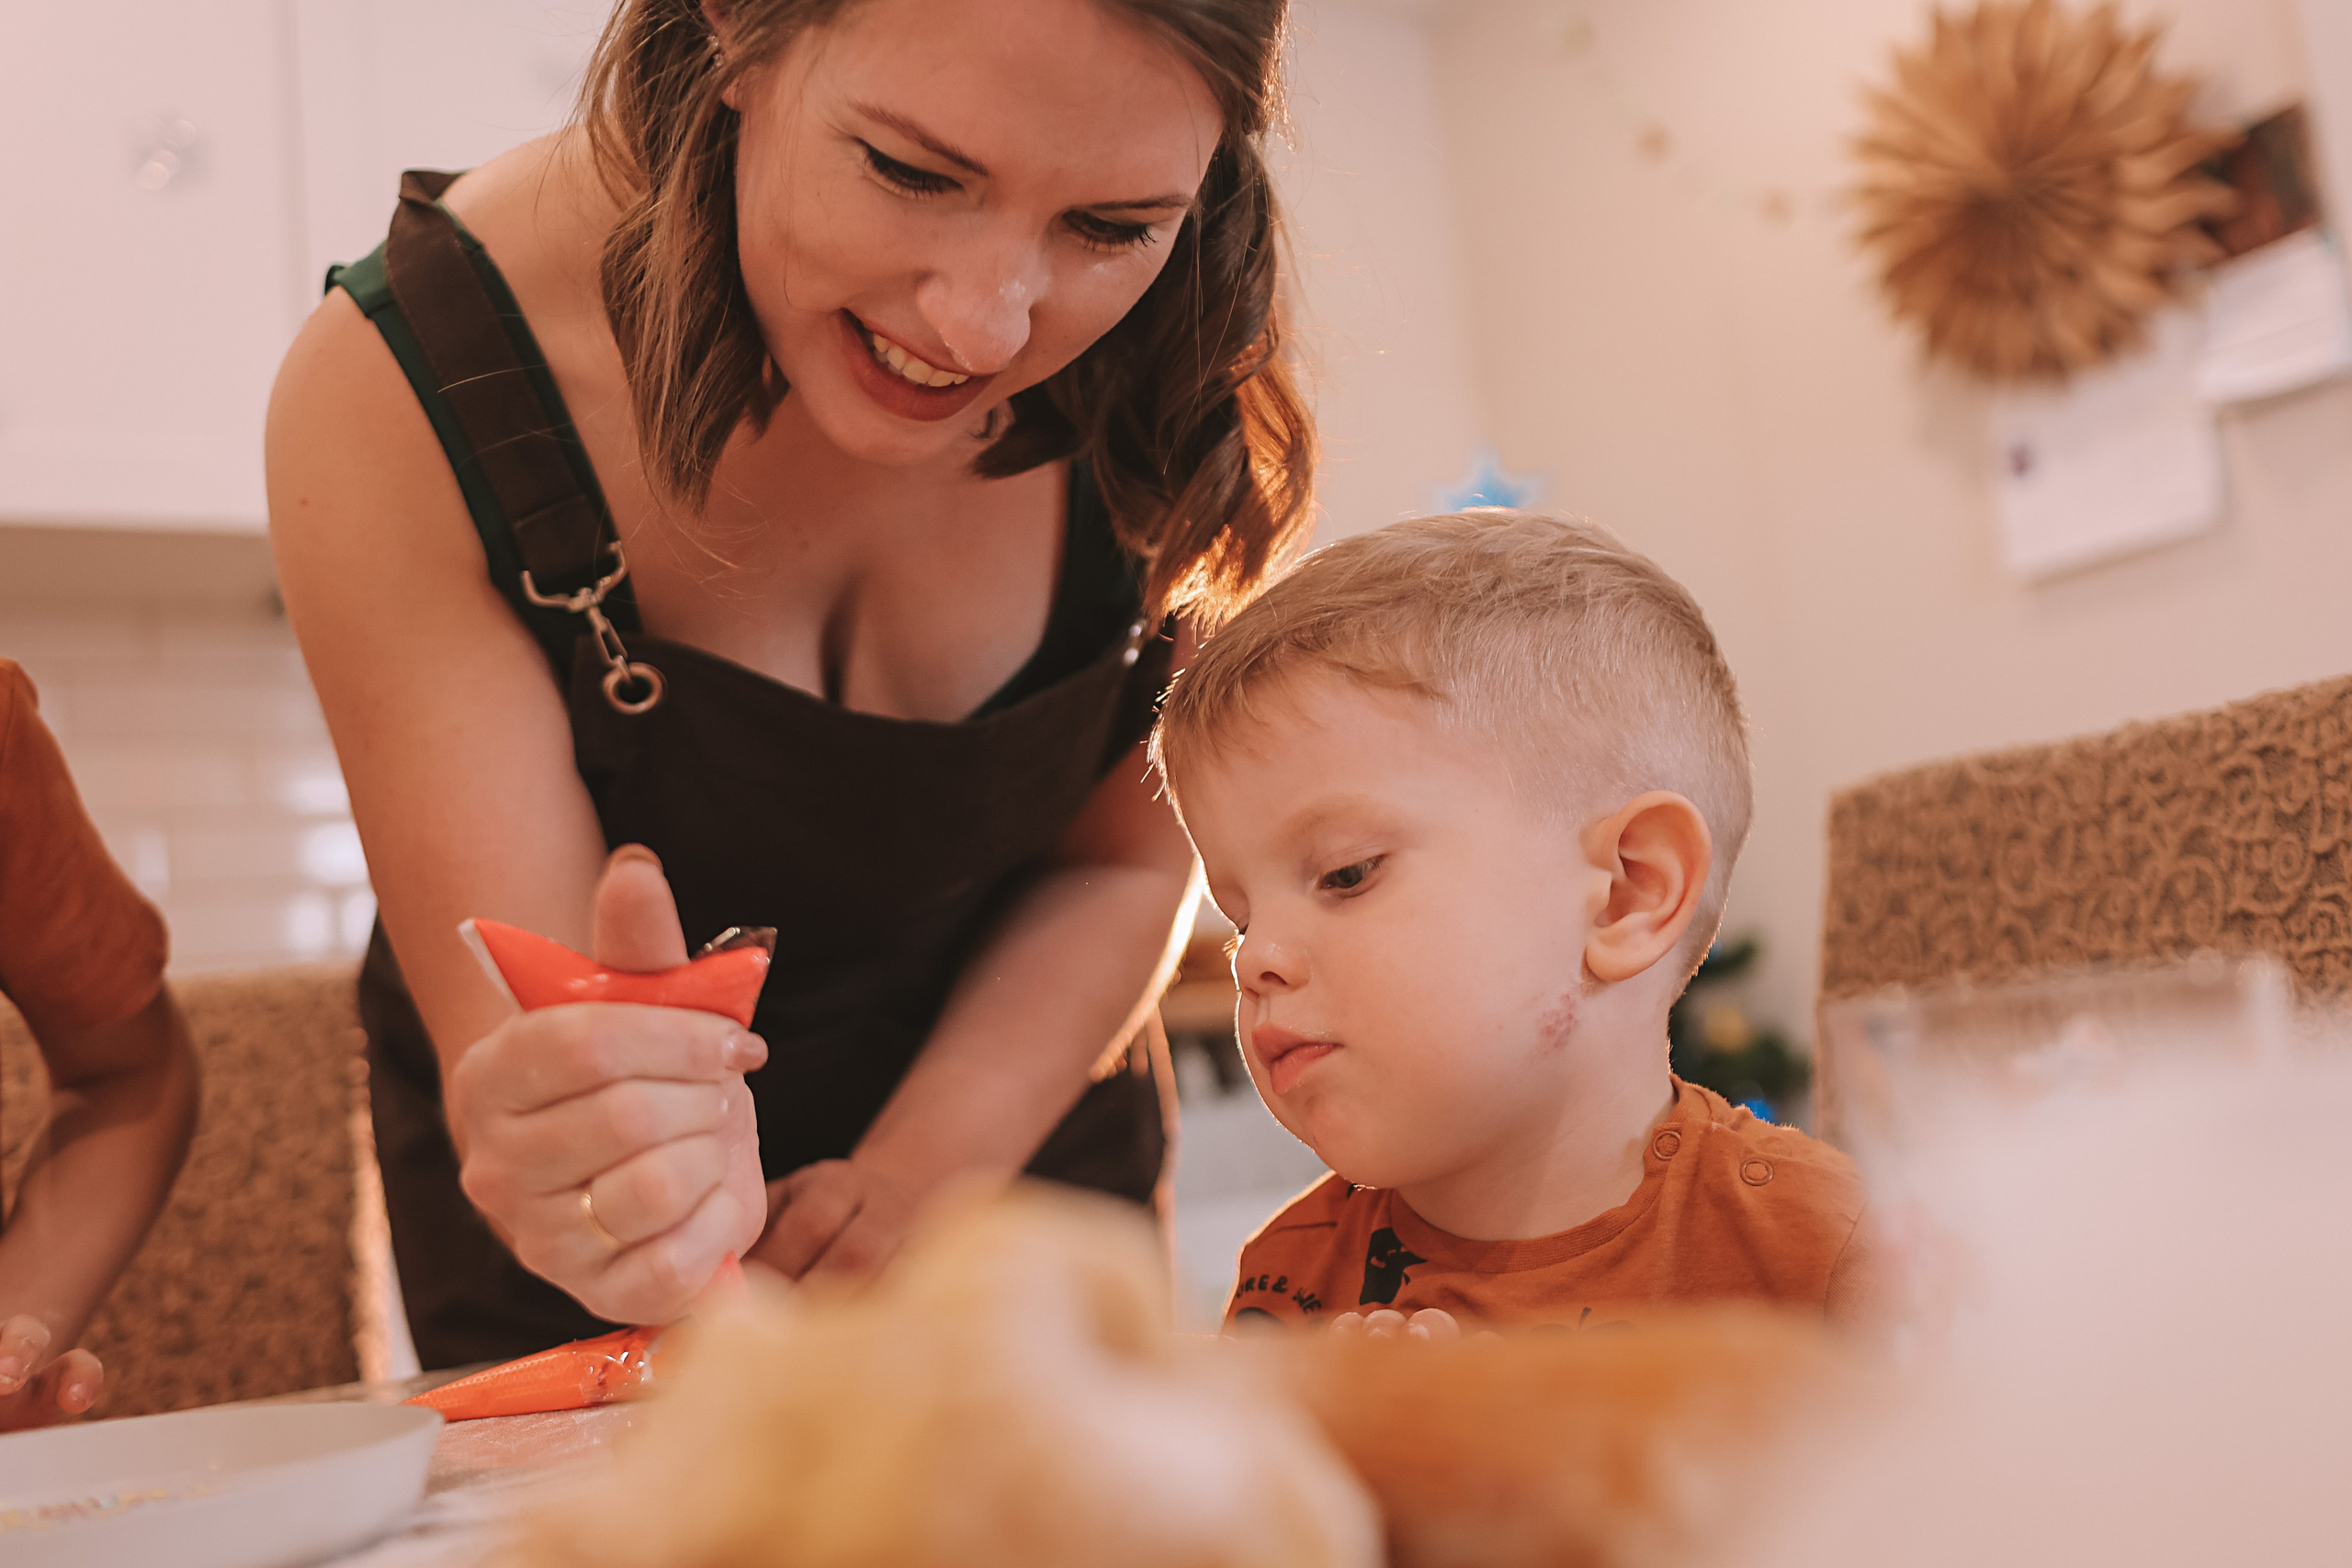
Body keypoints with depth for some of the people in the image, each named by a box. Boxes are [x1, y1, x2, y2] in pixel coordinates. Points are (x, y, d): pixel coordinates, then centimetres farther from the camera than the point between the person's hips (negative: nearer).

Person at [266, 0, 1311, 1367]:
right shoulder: (402, 392, -29)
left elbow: (1125, 859, -11)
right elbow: (519, 1043, -29)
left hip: (1013, 1137, 3)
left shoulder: (1169, 363, -23)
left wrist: (911, 1188, -24)